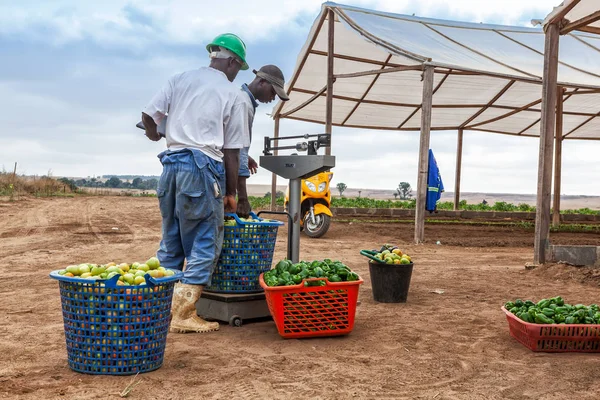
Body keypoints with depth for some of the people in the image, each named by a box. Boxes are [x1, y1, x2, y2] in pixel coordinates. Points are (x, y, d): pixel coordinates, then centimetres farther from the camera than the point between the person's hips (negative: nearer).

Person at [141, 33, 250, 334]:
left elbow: (147, 116, 10)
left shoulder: (179, 80, 13)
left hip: (172, 162, 6)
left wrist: (153, 135, 33)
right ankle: (183, 314, -1)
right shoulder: (233, 95, 1)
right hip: (203, 166, -6)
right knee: (205, 243, 1)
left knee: (171, 239, 16)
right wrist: (231, 193, 7)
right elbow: (231, 151, 0)